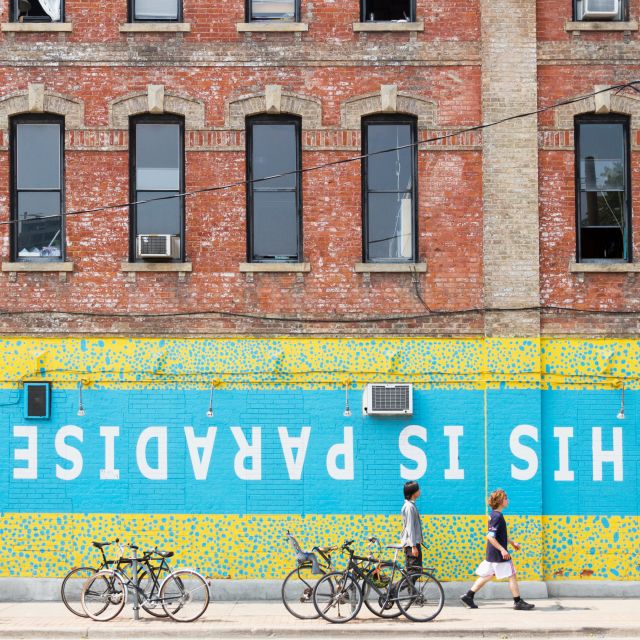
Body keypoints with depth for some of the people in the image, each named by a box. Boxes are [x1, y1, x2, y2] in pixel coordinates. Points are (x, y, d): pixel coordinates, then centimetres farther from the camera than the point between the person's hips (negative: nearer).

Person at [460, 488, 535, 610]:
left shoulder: (493, 514, 12)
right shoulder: (497, 516, -19)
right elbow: (490, 536, -25)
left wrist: (512, 543, 28)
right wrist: (502, 550, -24)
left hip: (491, 553, 10)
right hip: (498, 554, -10)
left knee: (488, 575, 14)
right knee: (511, 575, 0)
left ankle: (468, 596, 15)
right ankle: (518, 602, 5)